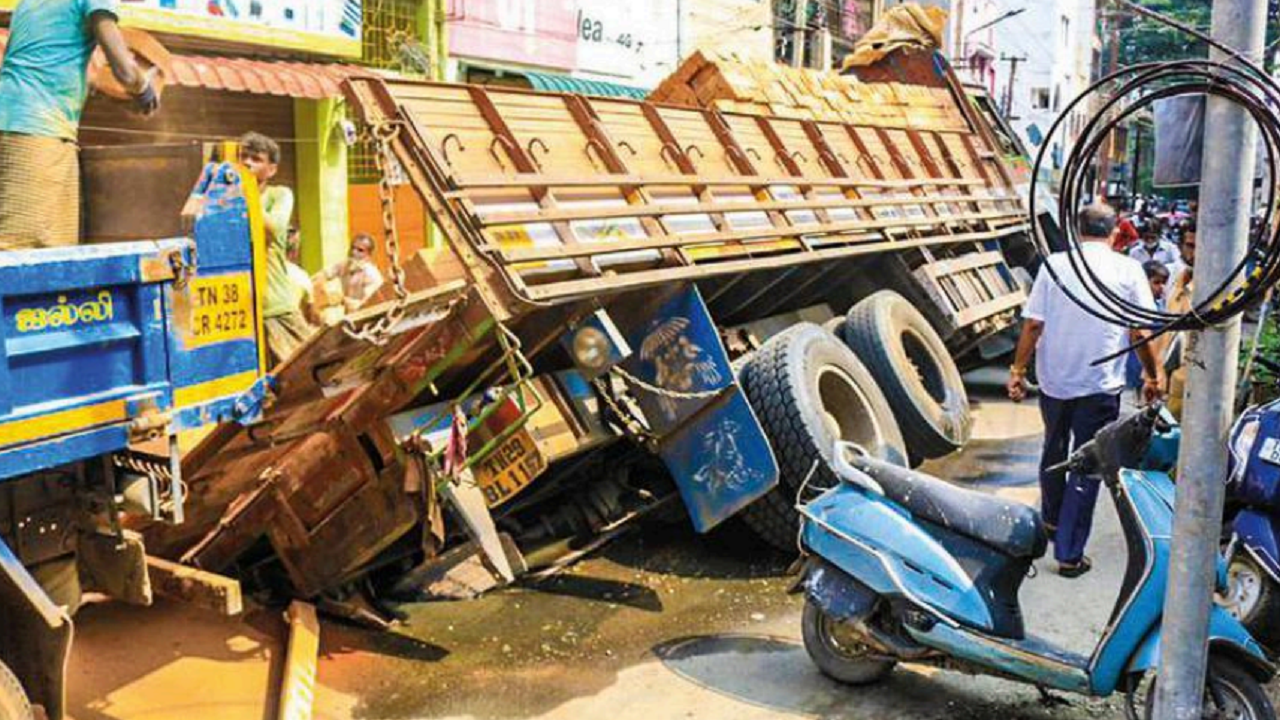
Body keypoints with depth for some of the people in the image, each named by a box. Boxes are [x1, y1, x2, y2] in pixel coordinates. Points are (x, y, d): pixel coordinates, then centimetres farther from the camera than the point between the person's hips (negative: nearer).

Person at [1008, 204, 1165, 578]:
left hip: (1053, 380, 3)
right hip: (1100, 386, -2)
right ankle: (1070, 554, 5)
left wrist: (1017, 370, 2)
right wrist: (1154, 375, 7)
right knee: (1086, 467, 3)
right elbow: (1140, 333, -6)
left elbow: (1032, 324, -5)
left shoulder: (1055, 264, -2)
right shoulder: (1128, 270, -5)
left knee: (1054, 450, 24)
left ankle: (1052, 520, 42)